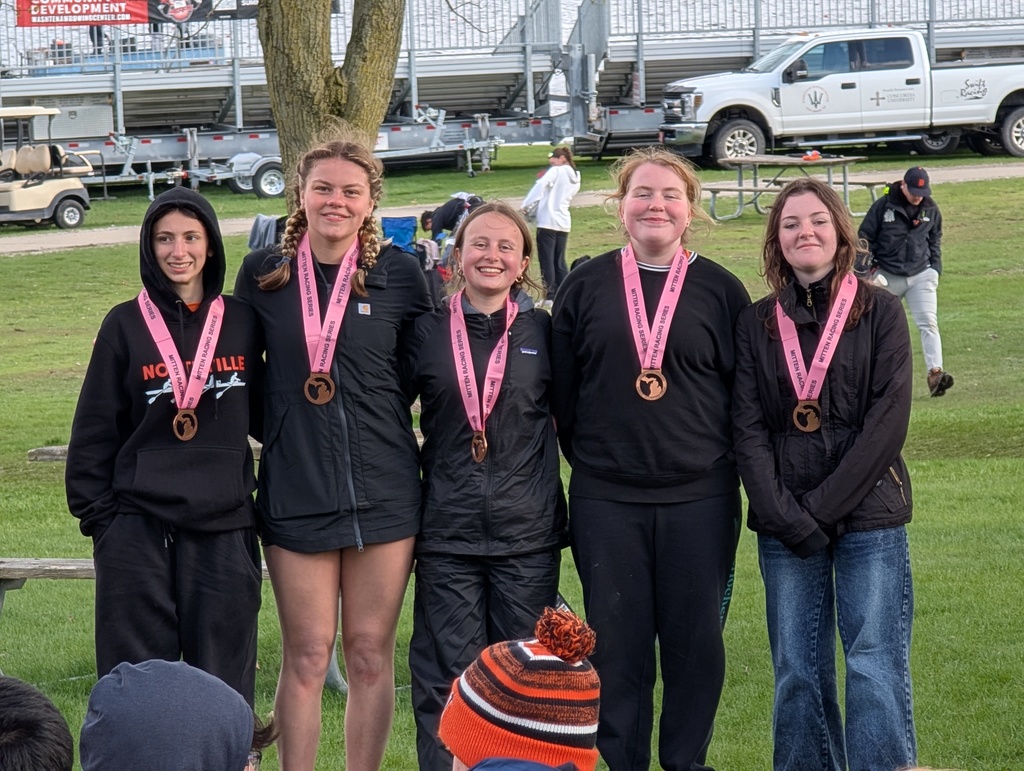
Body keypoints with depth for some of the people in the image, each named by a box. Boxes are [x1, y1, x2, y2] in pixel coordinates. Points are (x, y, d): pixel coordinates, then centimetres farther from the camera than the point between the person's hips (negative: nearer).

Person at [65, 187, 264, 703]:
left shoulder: (241, 322, 8)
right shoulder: (126, 325, 3)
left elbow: (261, 414, 17)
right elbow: (94, 430, 4)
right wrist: (96, 513, -2)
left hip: (224, 529, 2)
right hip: (138, 530, -1)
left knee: (223, 680, 5)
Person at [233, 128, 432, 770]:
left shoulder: (399, 272, -1)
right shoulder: (263, 274, 2)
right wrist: (281, 430, 8)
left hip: (384, 492, 0)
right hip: (294, 493, 0)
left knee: (371, 655, 7)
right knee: (306, 657, 3)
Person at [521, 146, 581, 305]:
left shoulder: (556, 172, -4)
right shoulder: (575, 180, 18)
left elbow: (541, 185, -17)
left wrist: (526, 205, -15)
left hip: (548, 221, -7)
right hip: (564, 223, 7)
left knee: (547, 261, -4)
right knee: (560, 261, 15)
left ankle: (550, 297, -7)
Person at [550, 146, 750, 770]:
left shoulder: (722, 290, 3)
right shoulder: (587, 286, 5)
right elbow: (563, 390, 9)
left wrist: (725, 463, 3)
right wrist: (589, 456, 7)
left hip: (700, 497, 0)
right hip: (605, 499, 0)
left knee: (695, 638, 6)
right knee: (617, 641, 5)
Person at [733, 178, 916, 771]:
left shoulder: (880, 311, 1)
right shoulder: (757, 324, 7)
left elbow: (889, 421, -7)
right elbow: (748, 428, 2)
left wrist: (821, 507, -12)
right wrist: (785, 515, -11)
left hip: (868, 517, -2)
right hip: (784, 527, 2)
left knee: (876, 672, -5)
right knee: (798, 673, 5)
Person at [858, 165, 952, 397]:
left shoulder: (931, 209, 4)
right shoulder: (883, 206, -7)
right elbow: (865, 237, -1)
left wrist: (935, 270, 9)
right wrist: (870, 269, -8)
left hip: (921, 275, 2)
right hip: (888, 276, -2)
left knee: (929, 323, -14)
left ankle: (935, 372, -22)